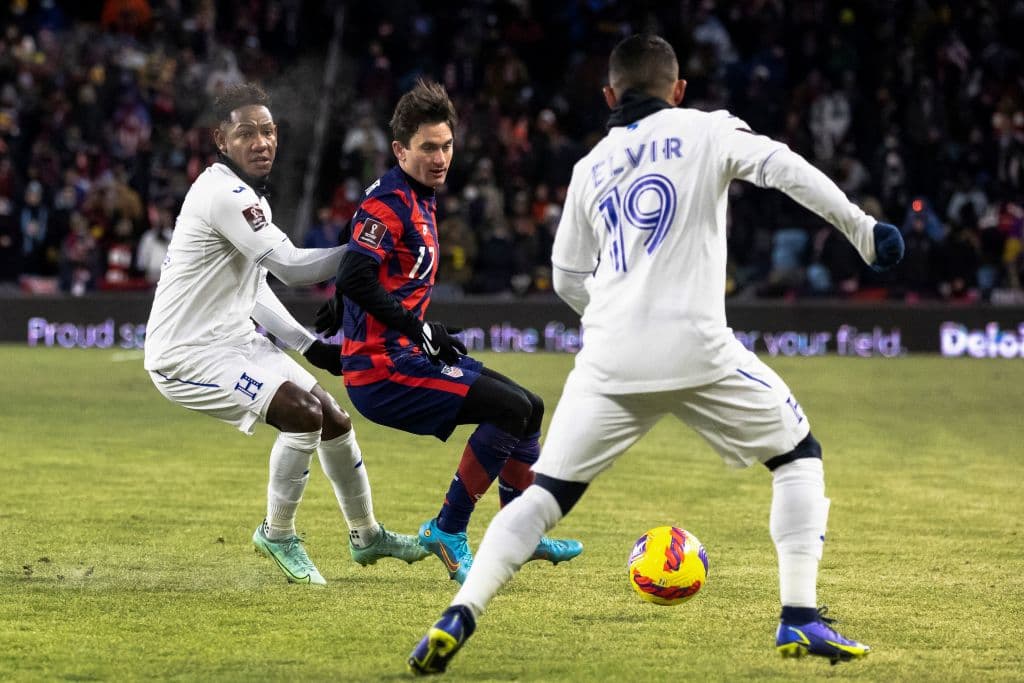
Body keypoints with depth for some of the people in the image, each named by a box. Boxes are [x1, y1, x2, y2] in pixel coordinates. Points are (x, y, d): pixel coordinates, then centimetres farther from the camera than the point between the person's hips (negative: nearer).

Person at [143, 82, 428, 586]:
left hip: (235, 340, 10)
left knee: (334, 422, 16)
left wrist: (310, 345, 13)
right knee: (303, 413, -24)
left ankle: (365, 535, 36)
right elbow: (291, 267, -24)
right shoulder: (224, 194, -22)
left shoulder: (248, 194, 11)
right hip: (188, 352, -10)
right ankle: (277, 535, -5)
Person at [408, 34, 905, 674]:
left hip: (611, 358, 3)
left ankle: (459, 617, -8)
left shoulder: (590, 167, 19)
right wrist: (861, 228, -7)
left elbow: (569, 279, 23)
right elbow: (784, 168, -8)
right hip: (697, 349, -3)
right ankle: (801, 618, 3)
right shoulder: (706, 130, 9)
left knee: (547, 492, 10)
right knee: (799, 455, 15)